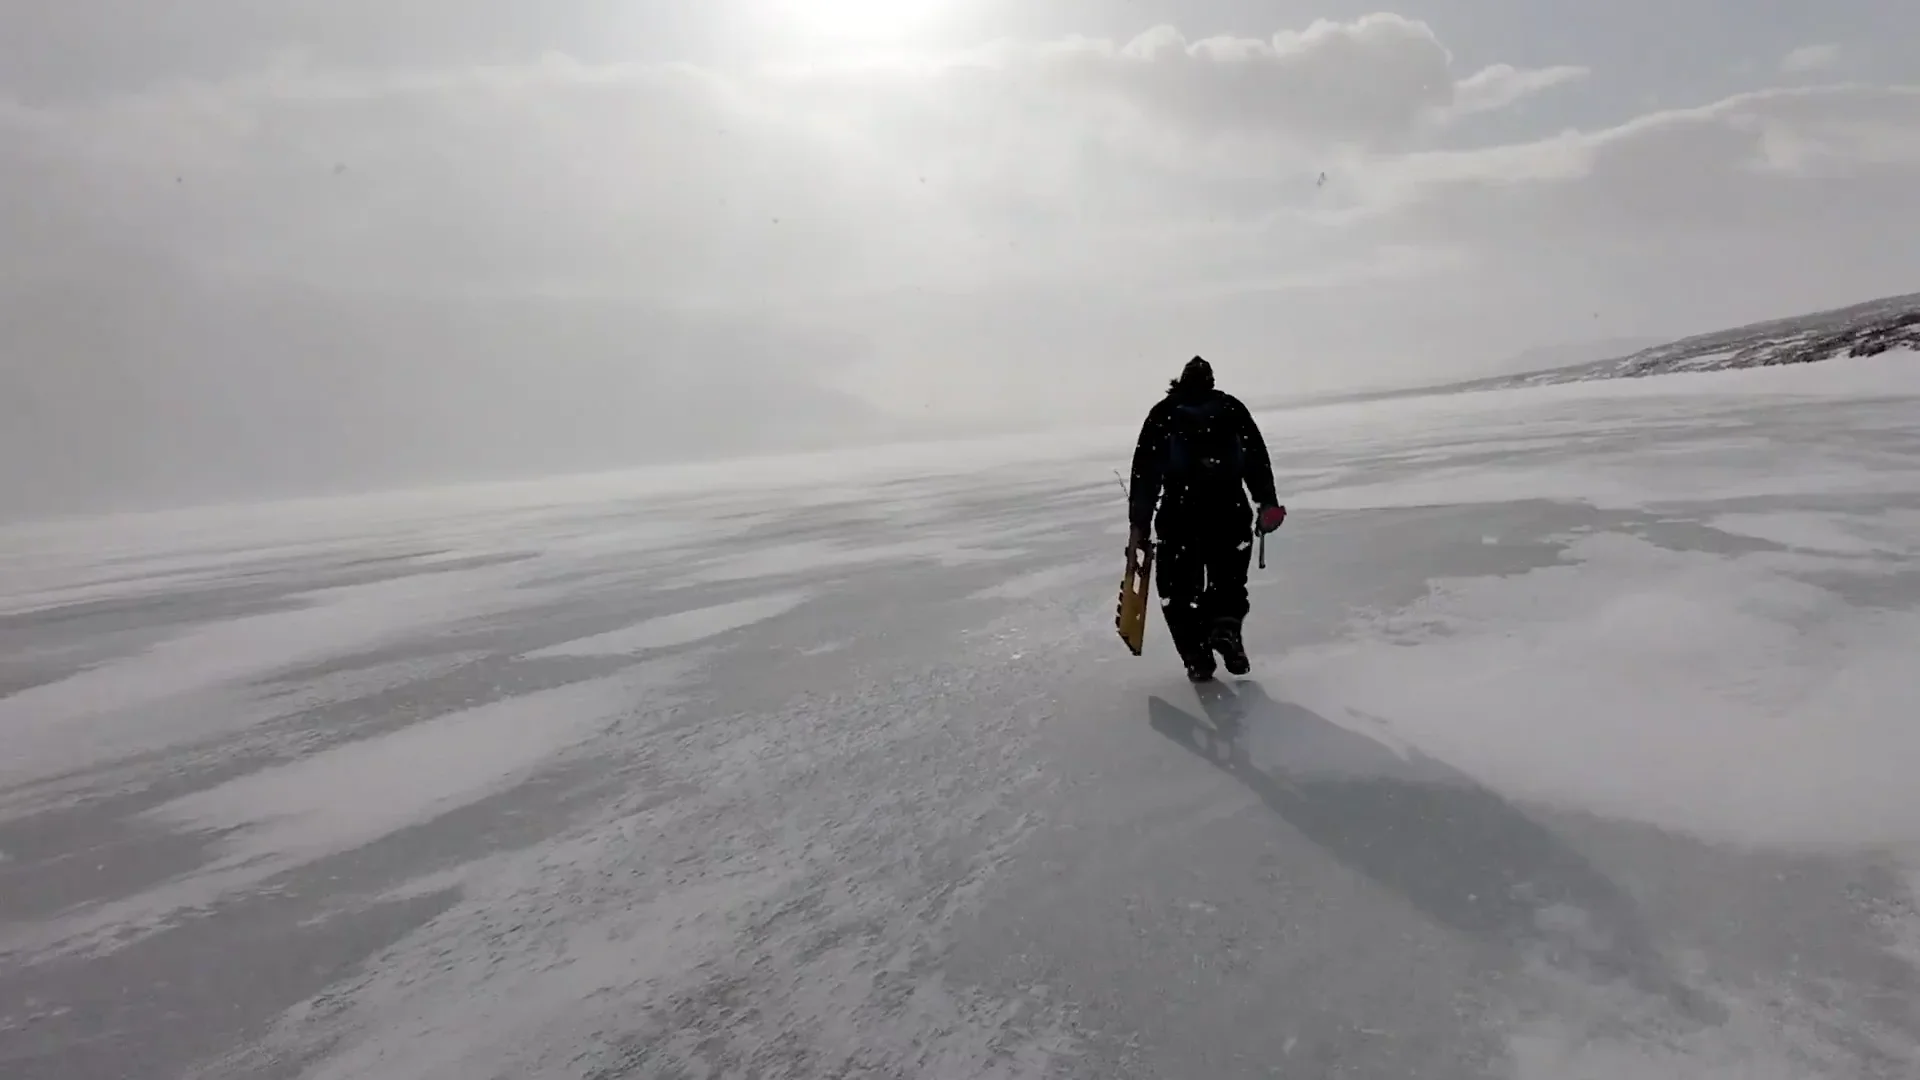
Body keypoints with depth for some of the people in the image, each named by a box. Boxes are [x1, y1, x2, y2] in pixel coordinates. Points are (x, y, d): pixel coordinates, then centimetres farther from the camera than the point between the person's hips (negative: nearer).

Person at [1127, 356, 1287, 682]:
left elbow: (1145, 471, 6)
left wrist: (1139, 523, 5)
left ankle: (1197, 658, 4)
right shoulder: (1231, 407, 15)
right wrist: (1267, 503, 7)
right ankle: (1226, 624, -6)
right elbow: (1257, 457, 7)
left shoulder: (1162, 413, 12)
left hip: (1178, 514, -1)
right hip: (1229, 511, 1)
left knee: (1178, 588, 12)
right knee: (1229, 577, 20)